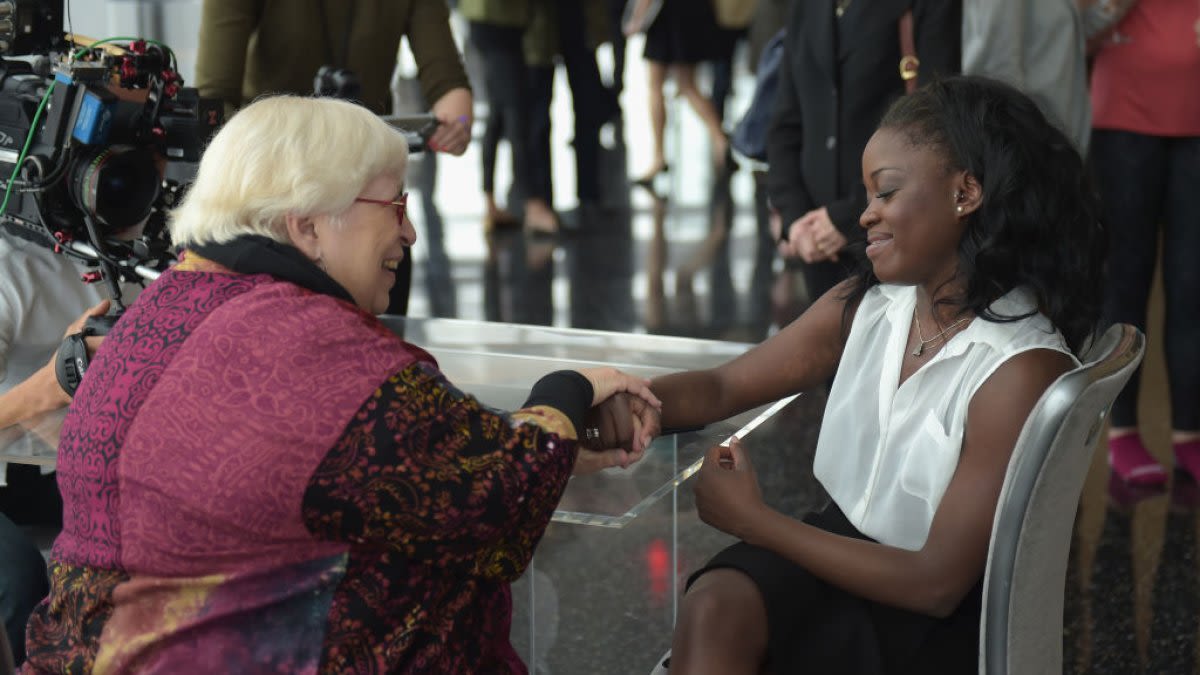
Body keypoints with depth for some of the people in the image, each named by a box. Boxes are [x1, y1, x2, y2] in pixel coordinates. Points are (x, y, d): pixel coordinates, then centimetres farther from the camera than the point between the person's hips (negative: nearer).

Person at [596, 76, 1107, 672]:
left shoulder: (1022, 371, -20)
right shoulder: (866, 305, 1)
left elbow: (938, 582, -20)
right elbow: (722, 388, 8)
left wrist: (755, 521, -15)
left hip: (943, 623, -5)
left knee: (719, 624, -25)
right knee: (712, 607, -25)